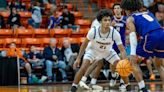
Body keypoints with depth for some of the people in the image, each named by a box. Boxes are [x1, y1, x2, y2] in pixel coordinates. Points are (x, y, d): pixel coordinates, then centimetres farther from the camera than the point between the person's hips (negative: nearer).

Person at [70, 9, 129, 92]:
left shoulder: (114, 33, -32)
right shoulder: (93, 31, -33)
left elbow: (122, 50, -26)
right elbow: (84, 44, -15)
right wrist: (78, 58, -12)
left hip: (108, 51, 2)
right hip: (93, 50, -2)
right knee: (83, 67, -22)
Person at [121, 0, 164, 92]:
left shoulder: (130, 19, 15)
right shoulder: (148, 13, 32)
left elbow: (133, 35, 0)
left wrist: (133, 54, -8)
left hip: (150, 37, -5)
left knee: (133, 62, 13)